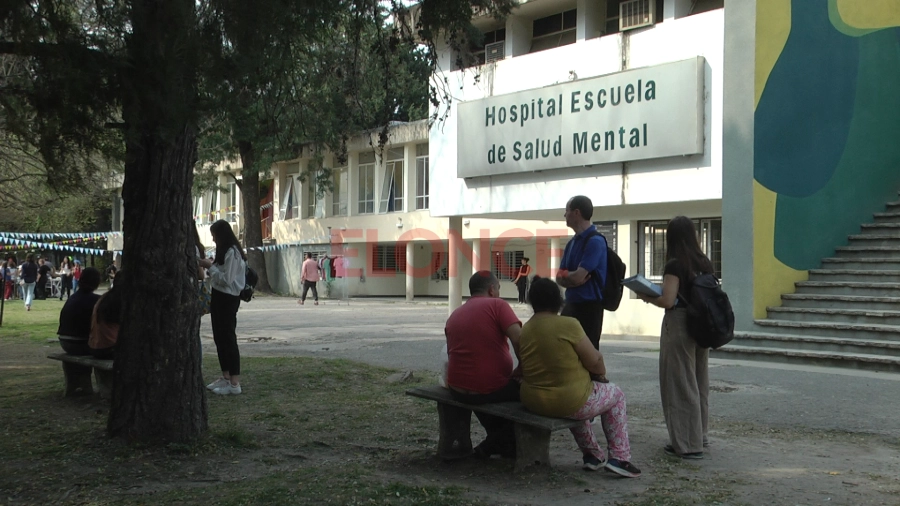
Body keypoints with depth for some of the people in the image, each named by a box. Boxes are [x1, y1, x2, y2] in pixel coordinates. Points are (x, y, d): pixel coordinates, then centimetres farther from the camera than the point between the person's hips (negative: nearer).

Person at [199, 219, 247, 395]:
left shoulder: (232, 252, -17)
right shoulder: (224, 251, 15)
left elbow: (227, 279, -21)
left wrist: (210, 266, -13)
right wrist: (210, 266, 2)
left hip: (228, 299, -10)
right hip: (219, 297, 10)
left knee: (228, 338, -9)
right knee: (219, 338, 14)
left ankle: (235, 383, -7)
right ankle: (226, 377, 22)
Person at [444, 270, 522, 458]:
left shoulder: (453, 316, 13)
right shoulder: (497, 305, -7)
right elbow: (518, 339, -18)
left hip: (457, 391, 7)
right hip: (491, 389, -7)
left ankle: (501, 444, 37)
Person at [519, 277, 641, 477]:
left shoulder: (524, 330, 1)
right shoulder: (568, 325, -16)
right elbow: (595, 362, -11)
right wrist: (601, 372, 13)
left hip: (532, 402, 6)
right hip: (568, 404, -6)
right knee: (616, 395, 22)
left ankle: (592, 454, 40)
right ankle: (619, 457, 18)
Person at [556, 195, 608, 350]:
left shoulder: (595, 241, -14)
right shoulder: (572, 242, 14)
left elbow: (578, 276, -20)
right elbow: (560, 278, 12)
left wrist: (564, 275, 1)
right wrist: (570, 279, -10)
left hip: (589, 306, -9)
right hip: (570, 304, 9)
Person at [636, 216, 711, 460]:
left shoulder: (675, 265, -14)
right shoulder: (705, 263, 6)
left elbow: (668, 301, -19)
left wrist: (646, 297, -2)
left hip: (679, 325, -7)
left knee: (680, 383, 0)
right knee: (699, 380, 18)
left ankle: (687, 444, 3)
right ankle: (700, 434, 30)